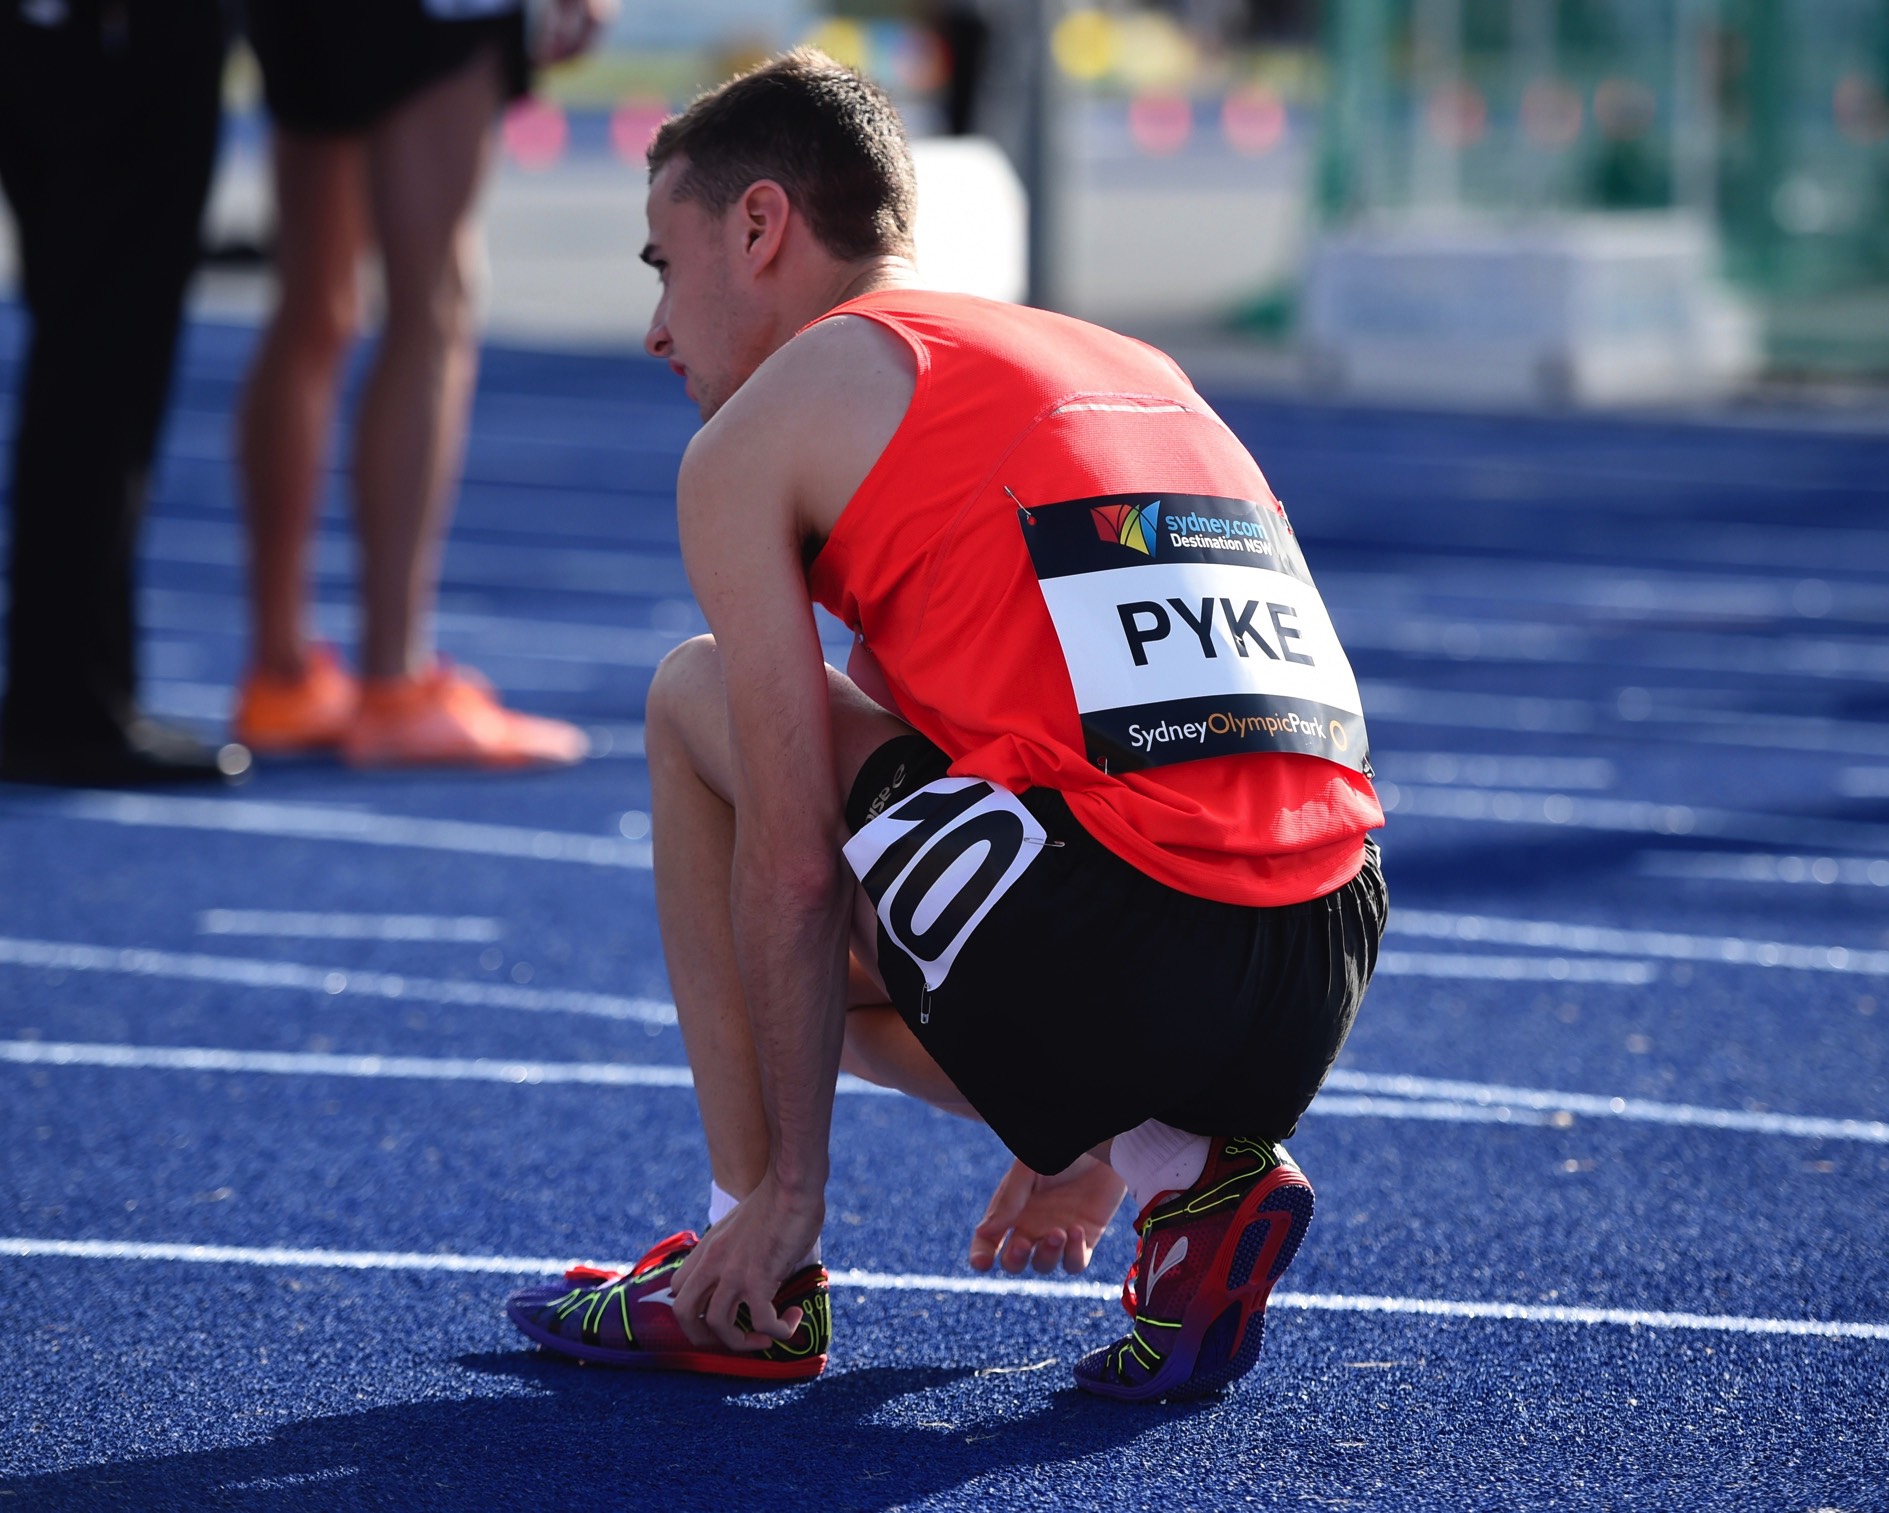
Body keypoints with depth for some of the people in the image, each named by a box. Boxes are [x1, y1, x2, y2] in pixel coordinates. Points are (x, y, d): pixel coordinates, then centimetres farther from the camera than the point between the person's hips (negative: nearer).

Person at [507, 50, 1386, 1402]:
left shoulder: (758, 434, 8)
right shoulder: (1134, 370, 29)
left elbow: (793, 860, 4)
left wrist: (792, 1182, 13)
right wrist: (1085, 1140, 40)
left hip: (1101, 930, -7)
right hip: (1330, 975, 7)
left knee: (696, 699, 18)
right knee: (840, 962, 34)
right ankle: (1198, 1168, 10)